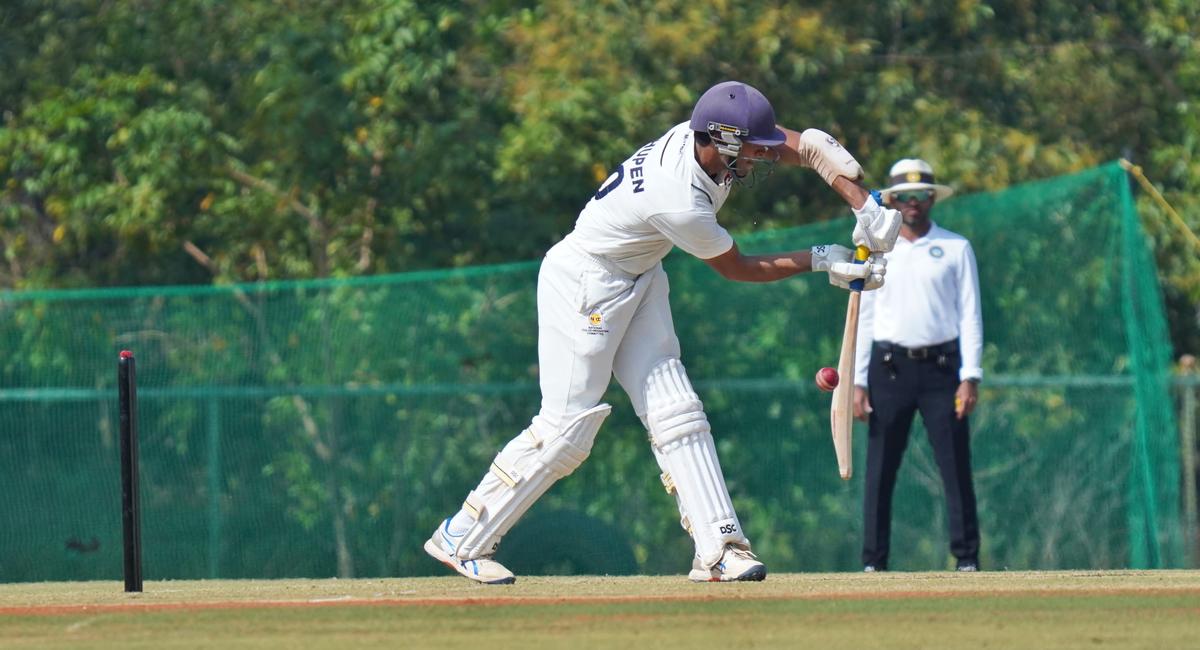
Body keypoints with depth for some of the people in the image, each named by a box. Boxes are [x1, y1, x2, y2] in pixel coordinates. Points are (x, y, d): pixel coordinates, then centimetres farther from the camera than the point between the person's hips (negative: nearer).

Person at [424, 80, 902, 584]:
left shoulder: (705, 136, -12)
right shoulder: (679, 202, -33)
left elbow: (808, 146, -8)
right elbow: (738, 268, -16)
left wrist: (864, 204, -18)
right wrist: (821, 261, -10)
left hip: (639, 283, 9)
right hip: (584, 284, -9)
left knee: (675, 413, 0)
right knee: (567, 428, -9)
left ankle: (718, 548, -4)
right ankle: (462, 538, 0)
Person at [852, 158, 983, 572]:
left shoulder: (955, 249, 7)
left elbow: (970, 315, 4)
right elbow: (863, 318, 10)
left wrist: (970, 377, -6)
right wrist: (857, 382, 2)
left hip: (941, 367, -1)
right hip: (889, 368, 1)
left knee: (956, 467, -5)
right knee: (880, 470, -1)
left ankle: (966, 558, -2)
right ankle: (873, 562, 2)